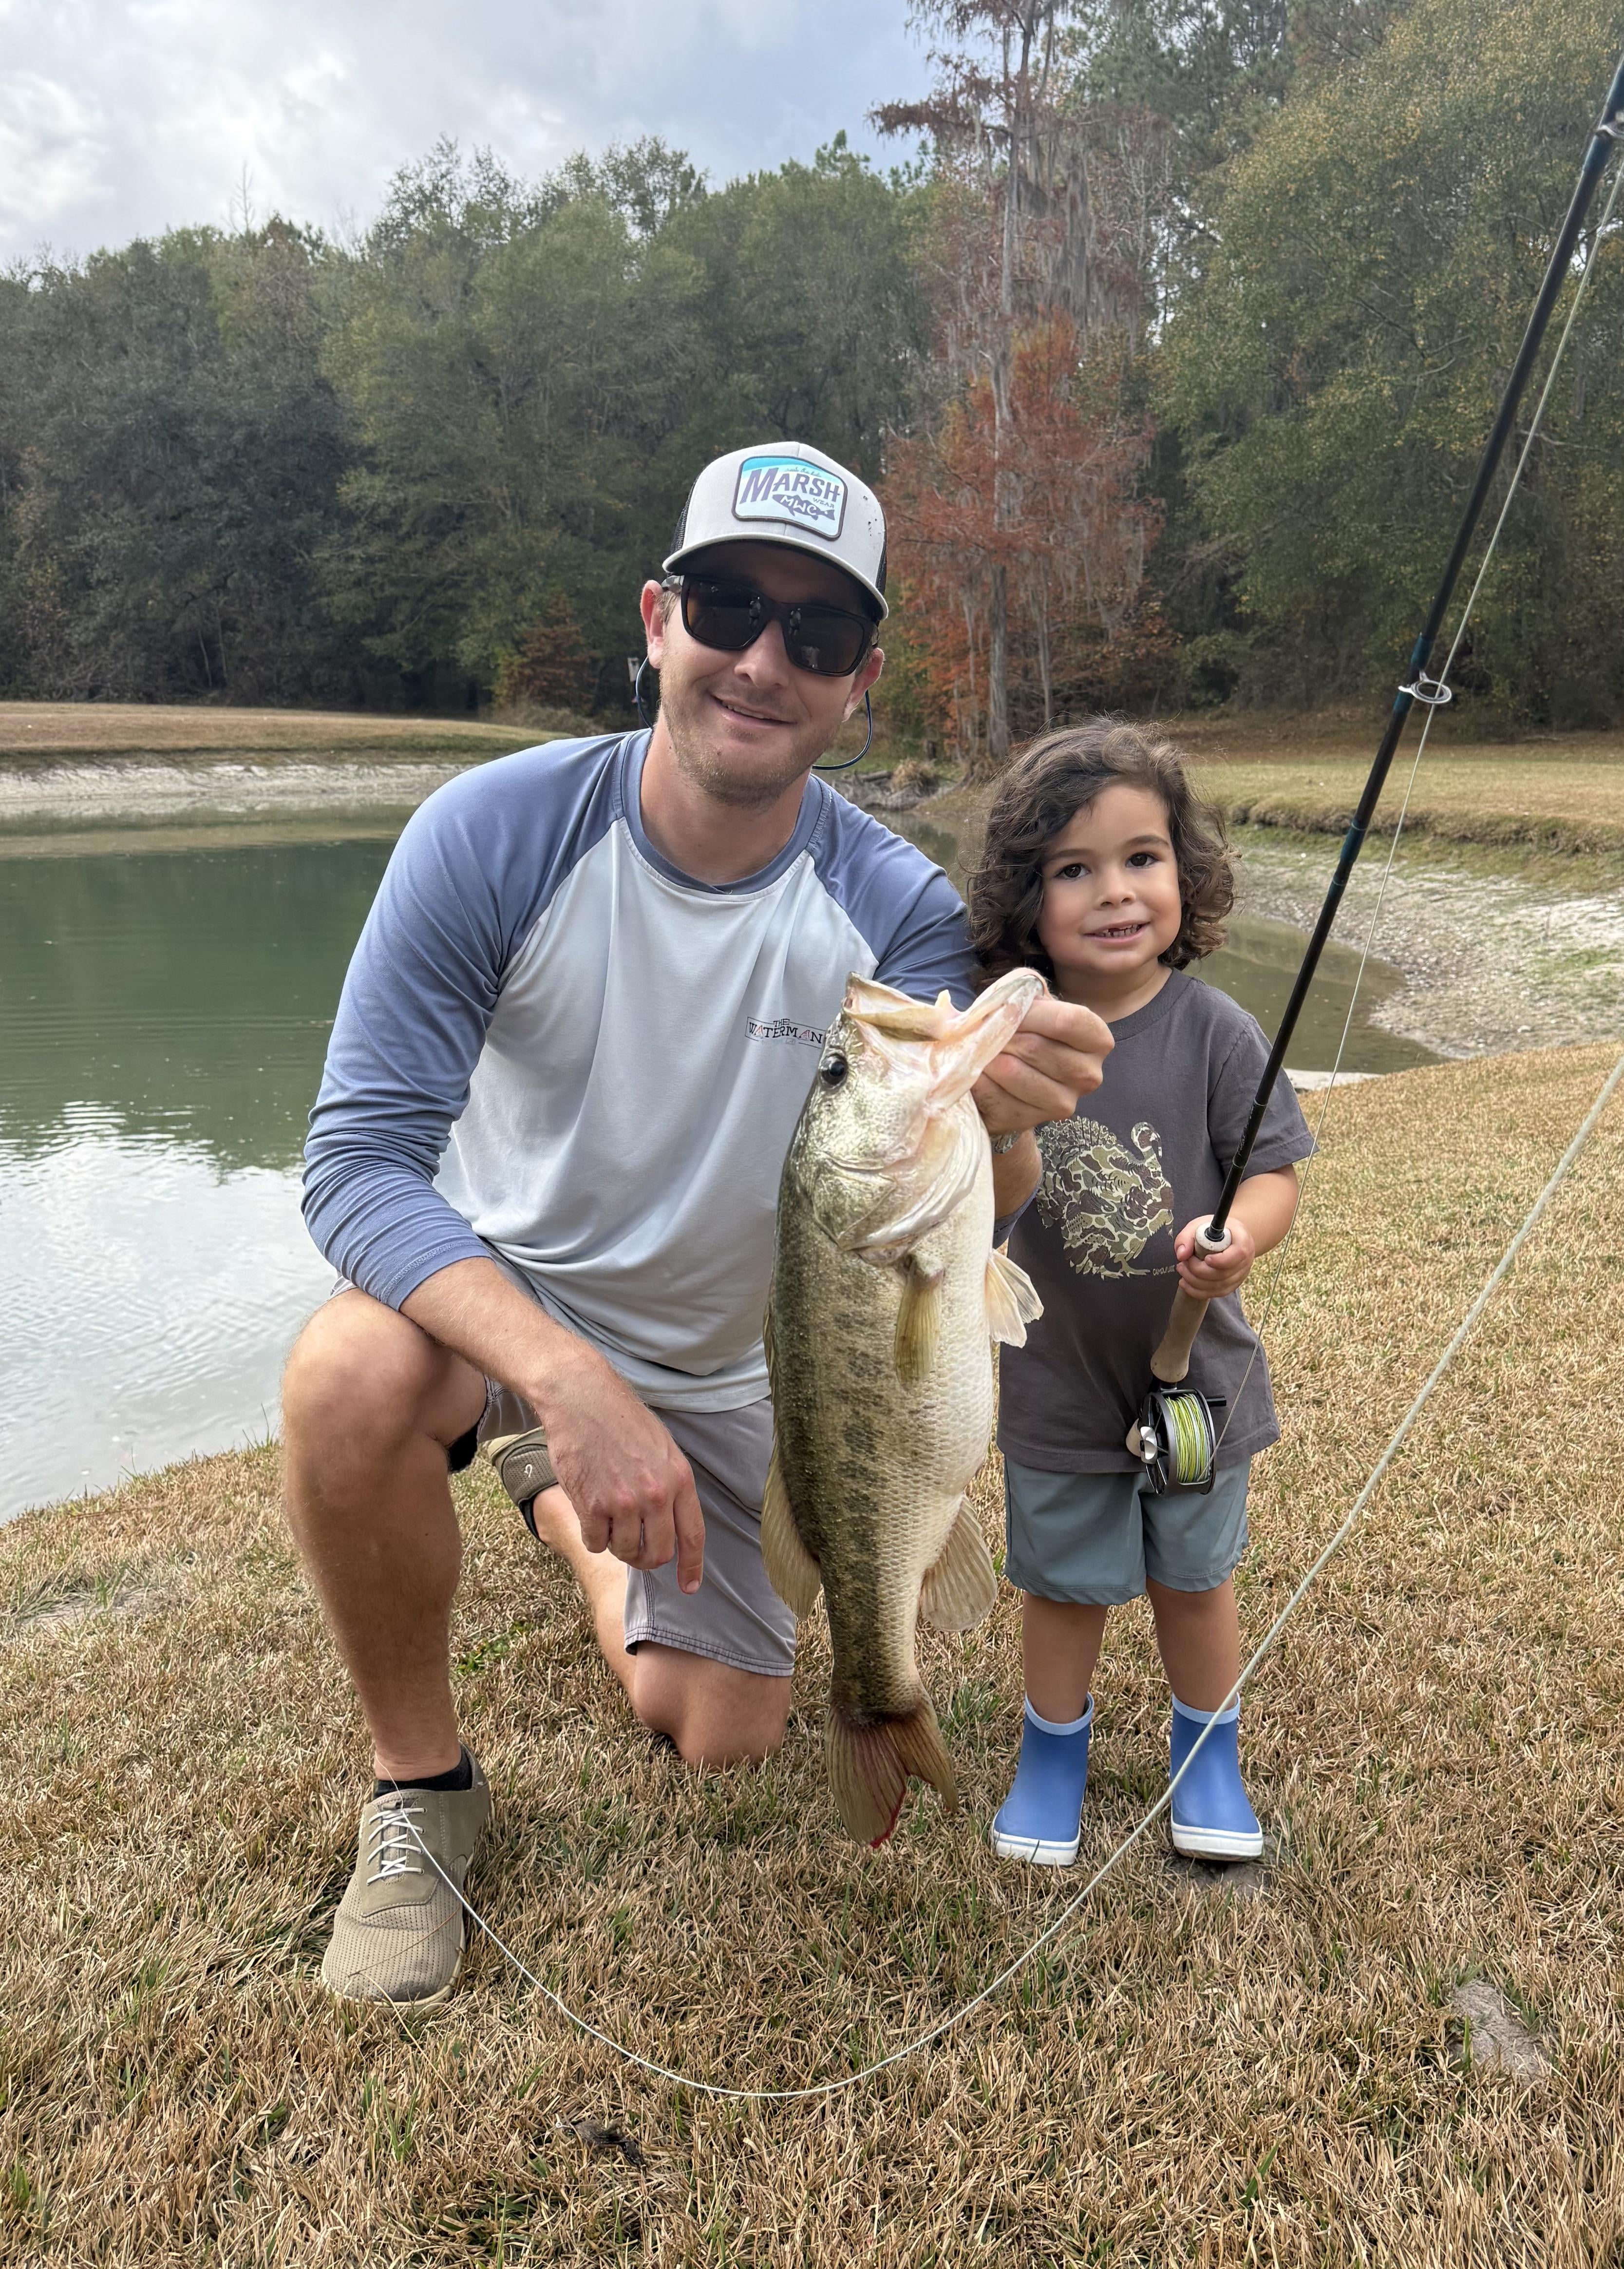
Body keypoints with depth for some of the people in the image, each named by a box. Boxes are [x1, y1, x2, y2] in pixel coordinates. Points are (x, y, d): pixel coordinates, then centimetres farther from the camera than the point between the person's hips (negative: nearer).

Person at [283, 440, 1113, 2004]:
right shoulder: (496, 834, -24)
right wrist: (567, 1375, -43)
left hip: (711, 1369, 3)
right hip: (485, 1289, -2)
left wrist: (992, 1128, -51)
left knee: (718, 1740, 10)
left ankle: (558, 1498, 40)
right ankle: (417, 1783, -8)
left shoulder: (895, 912, -20)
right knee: (352, 1376, -37)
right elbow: (362, 1158, -27)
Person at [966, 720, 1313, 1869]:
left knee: (1193, 1578, 19)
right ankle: (1054, 1751, 43)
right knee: (1065, 1585, 17)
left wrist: (1241, 1236, -32)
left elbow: (1274, 1170, -12)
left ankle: (1209, 1752, 45)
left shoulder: (1214, 1030, -16)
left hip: (1194, 1367, 0)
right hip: (1057, 1377, 1)